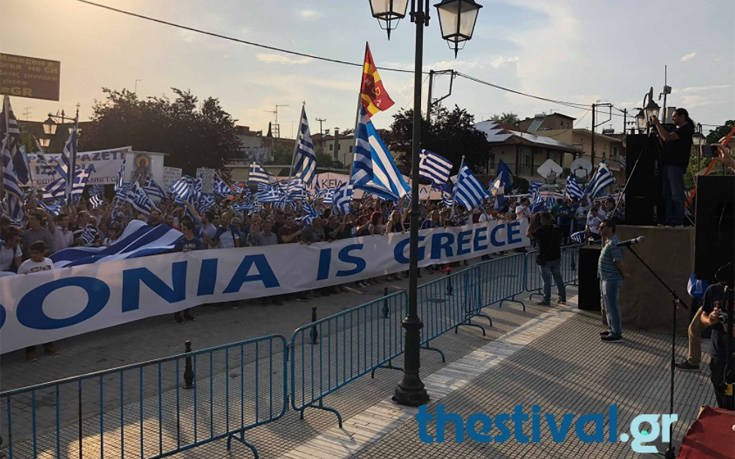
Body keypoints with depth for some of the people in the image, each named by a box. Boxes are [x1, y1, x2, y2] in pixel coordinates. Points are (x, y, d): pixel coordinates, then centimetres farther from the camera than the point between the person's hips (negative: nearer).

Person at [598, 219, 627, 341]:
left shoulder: (614, 243, -22)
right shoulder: (608, 241, 11)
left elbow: (618, 262, -23)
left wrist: (624, 275, -11)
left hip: (611, 280, -11)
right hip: (605, 279, 11)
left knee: (612, 306, -4)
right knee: (607, 306, 19)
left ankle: (616, 334, 3)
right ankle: (612, 329, 30)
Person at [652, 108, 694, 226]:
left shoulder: (686, 129, -6)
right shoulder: (678, 130, 24)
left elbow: (667, 137, -19)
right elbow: (664, 141, 19)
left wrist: (657, 123, -12)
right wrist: (657, 126, 11)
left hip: (676, 165, -10)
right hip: (667, 164, 10)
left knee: (676, 194, -8)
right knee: (666, 194, 8)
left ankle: (678, 220, -5)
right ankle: (668, 219, 12)